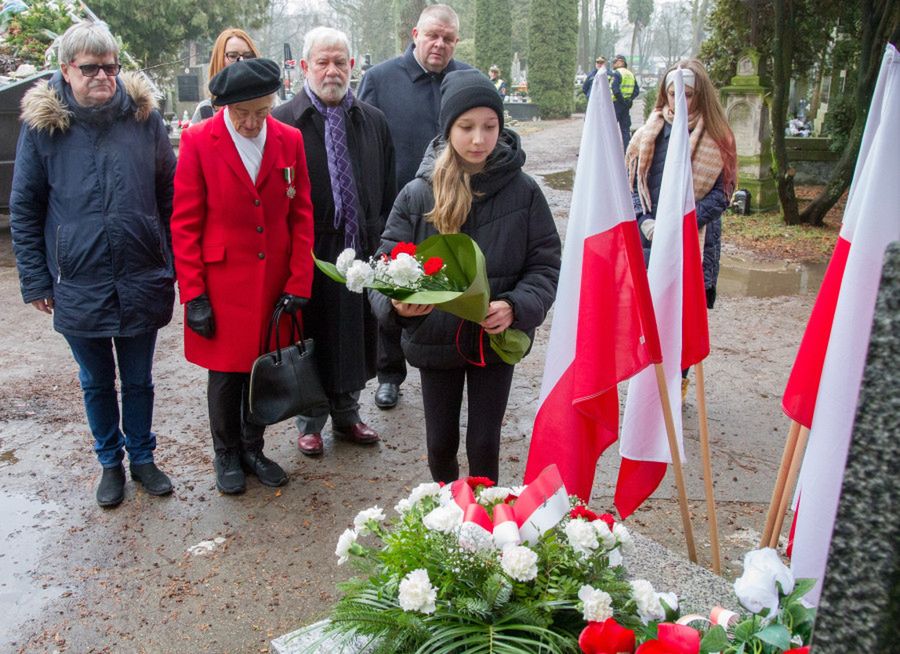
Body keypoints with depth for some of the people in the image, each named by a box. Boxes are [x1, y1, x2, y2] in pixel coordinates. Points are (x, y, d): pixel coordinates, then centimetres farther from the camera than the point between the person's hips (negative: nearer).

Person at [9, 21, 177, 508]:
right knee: (96, 384, 16)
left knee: (138, 381, 15)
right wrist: (35, 280, -1)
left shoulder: (144, 115, -2)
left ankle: (142, 458, 35)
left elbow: (170, 197, 5)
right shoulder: (42, 122, -4)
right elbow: (24, 210, 2)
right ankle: (110, 463, 35)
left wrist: (176, 264, 2)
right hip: (78, 286, 0)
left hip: (141, 283, 0)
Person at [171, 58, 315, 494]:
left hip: (275, 286, 3)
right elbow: (185, 225, -6)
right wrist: (193, 295, -9)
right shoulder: (198, 142, -7)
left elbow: (301, 216, 3)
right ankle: (226, 456, 31)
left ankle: (253, 449, 35)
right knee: (226, 375, 10)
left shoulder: (289, 141, 1)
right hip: (222, 286, -2)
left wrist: (298, 285, -3)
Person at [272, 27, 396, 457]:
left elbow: (388, 192, 12)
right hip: (309, 254, -4)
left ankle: (346, 415, 35)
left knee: (355, 337, 15)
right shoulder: (283, 122, -6)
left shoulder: (373, 122, 8)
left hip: (361, 249, 4)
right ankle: (310, 424, 27)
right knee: (311, 340, 9)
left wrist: (383, 245, 7)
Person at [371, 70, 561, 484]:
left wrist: (516, 306, -24)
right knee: (441, 442, 15)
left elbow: (546, 264, -6)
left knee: (484, 443, 8)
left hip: (496, 339, -1)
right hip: (434, 338, 1)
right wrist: (396, 301, -29)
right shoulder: (418, 194, -9)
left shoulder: (522, 191, -9)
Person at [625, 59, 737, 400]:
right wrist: (644, 220, -9)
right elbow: (634, 181, 7)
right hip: (651, 241, 2)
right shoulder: (652, 131, 6)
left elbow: (721, 193, -4)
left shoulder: (716, 138, -2)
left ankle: (678, 382, 22)